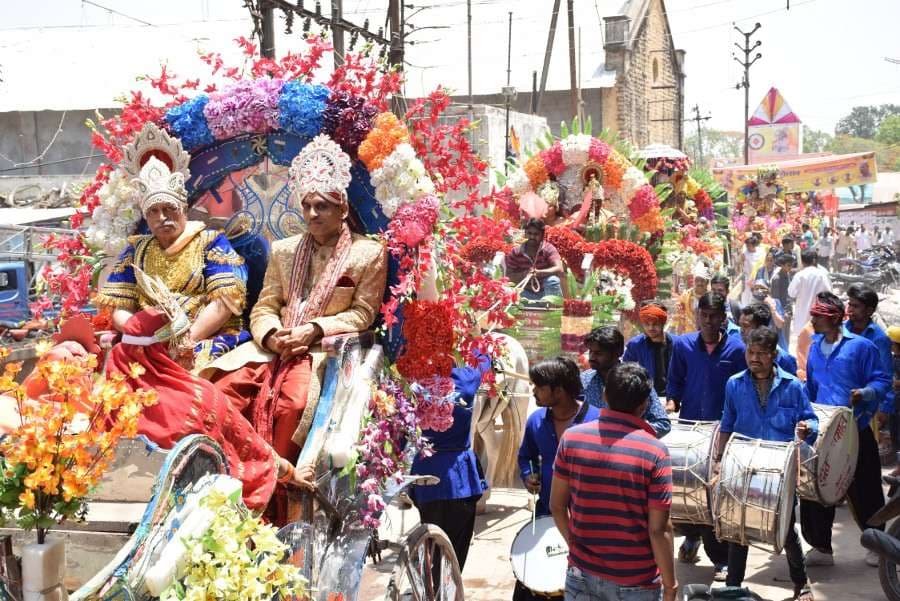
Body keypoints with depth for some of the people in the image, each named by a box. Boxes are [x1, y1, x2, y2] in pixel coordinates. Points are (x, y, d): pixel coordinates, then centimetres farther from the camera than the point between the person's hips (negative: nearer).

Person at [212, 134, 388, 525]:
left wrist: (314, 330, -13)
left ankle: (274, 500, -23)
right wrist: (273, 336, -9)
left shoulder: (369, 253, 6)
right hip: (275, 345, 5)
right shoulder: (283, 250, 19)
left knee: (292, 403, -35)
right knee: (224, 390, -25)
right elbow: (264, 308, 13)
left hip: (326, 348, -4)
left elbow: (362, 314, 0)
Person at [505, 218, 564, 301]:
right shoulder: (515, 252, -3)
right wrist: (523, 275, -26)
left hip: (546, 293, -2)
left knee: (552, 280, -31)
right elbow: (509, 276, -5)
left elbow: (559, 269, -24)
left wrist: (538, 272, -37)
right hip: (527, 293, 2)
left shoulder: (549, 249, -10)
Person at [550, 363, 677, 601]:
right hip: (636, 581, -2)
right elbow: (659, 530, -15)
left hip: (582, 573, 3)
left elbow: (557, 505, 1)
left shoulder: (571, 438, -7)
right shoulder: (654, 451, -16)